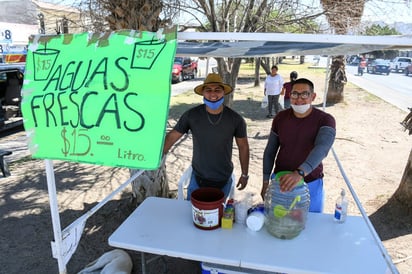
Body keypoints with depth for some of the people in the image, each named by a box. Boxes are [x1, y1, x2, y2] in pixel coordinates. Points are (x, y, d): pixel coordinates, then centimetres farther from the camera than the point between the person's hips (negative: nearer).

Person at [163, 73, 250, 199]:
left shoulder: (235, 119, -12)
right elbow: (171, 137, -4)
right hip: (198, 179, 0)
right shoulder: (191, 115, -13)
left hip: (224, 181, 0)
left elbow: (243, 147, 0)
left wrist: (245, 174, 5)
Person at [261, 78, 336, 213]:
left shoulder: (325, 120, -13)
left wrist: (300, 173, -48)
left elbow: (321, 148, -32)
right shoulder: (280, 118, -4)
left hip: (311, 184, -2)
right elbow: (269, 152, 3)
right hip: (280, 181, 2)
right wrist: (265, 182, 2)